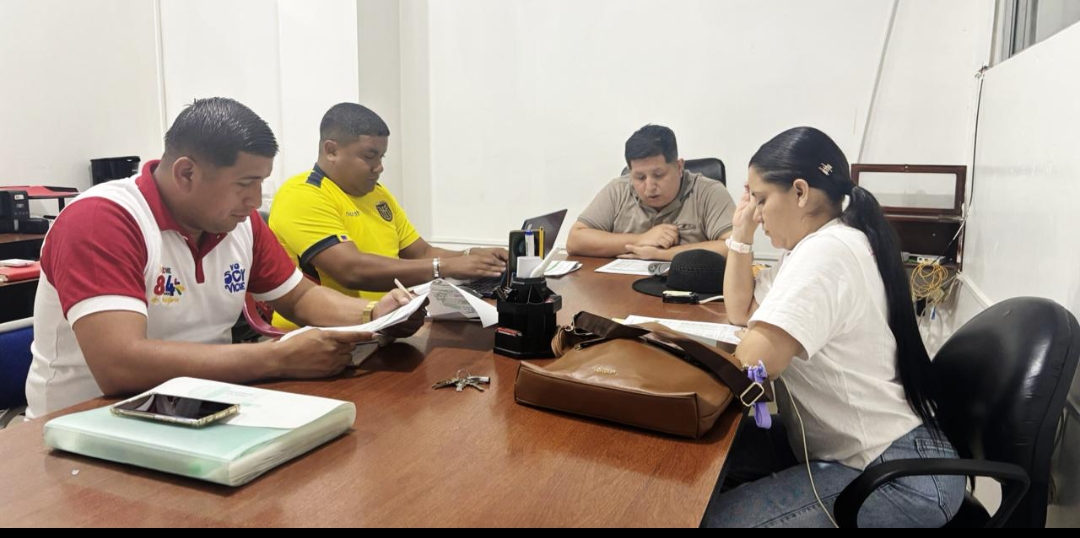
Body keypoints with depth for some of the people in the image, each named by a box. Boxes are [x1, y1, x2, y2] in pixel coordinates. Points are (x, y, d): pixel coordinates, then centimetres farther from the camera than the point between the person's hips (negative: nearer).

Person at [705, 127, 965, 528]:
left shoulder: (825, 252, -23)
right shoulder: (815, 247, 10)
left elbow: (752, 363, -31)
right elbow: (741, 311, 19)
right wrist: (741, 234, 8)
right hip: (851, 450, 10)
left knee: (719, 516, -18)